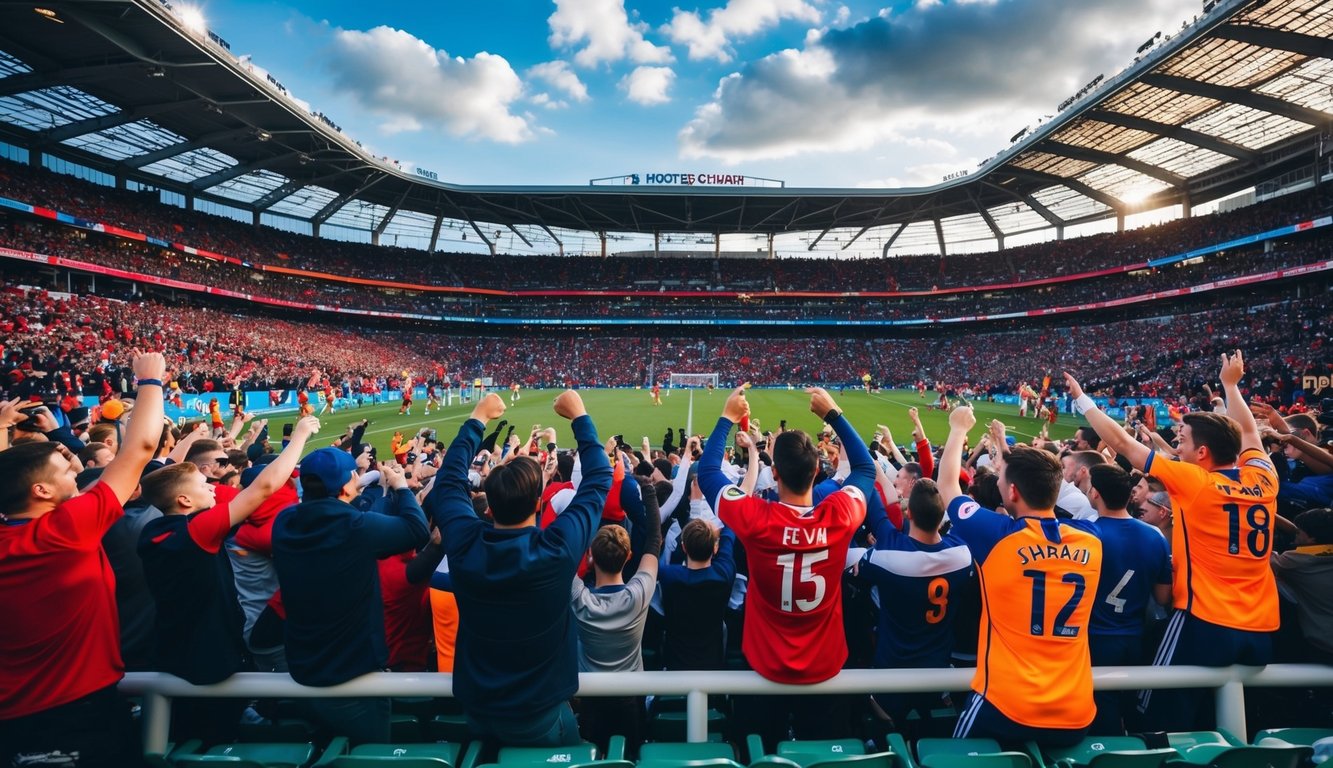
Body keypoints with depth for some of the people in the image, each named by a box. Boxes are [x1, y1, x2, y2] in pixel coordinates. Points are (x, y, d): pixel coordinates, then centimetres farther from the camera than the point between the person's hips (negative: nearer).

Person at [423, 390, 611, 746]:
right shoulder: (558, 548, -28)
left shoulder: (463, 543, -20)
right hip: (542, 715, -2)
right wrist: (580, 416, -6)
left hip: (476, 711, 3)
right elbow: (599, 478, -15)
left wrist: (477, 419, 6)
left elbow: (449, 477, -1)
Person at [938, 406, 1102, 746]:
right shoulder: (1090, 539, -5)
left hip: (1006, 707, -4)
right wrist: (1004, 442, 27)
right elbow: (1041, 488, 17)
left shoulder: (998, 536, -18)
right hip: (1077, 715, 5)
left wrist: (958, 429, 14)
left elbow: (947, 484, 0)